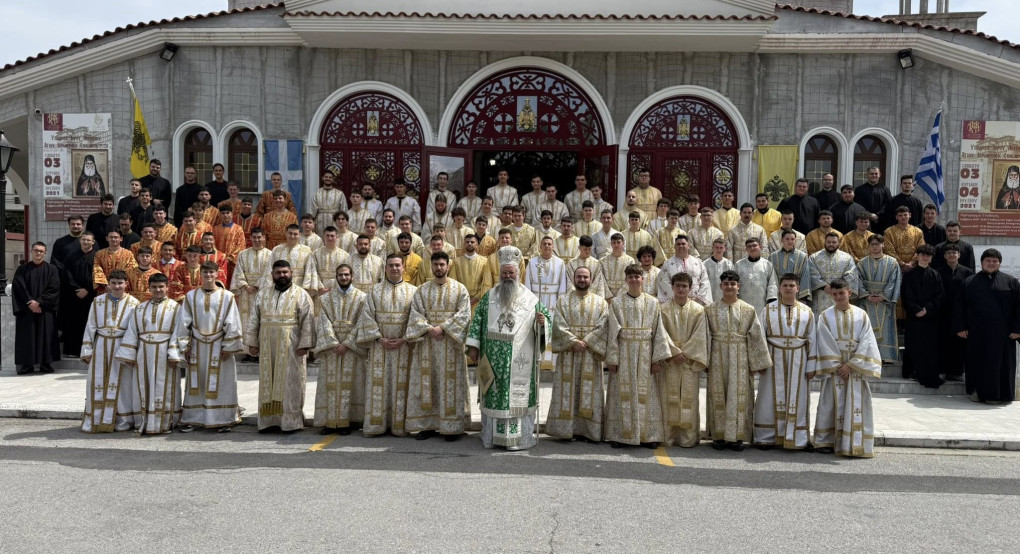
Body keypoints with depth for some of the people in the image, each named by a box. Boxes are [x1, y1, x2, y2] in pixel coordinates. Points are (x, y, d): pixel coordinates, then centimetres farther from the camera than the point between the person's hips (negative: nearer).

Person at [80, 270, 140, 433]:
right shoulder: (98, 301, 6)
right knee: (97, 384, 3)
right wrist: (87, 351, 2)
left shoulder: (133, 303, 0)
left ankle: (121, 421, 12)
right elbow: (90, 327, 7)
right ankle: (96, 420, 13)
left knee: (121, 384, 3)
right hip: (101, 347, 2)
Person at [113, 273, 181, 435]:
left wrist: (174, 354, -14)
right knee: (145, 387, 6)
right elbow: (132, 333, 10)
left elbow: (177, 333, -6)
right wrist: (128, 355, 3)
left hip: (165, 354, -3)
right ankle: (146, 423, 12)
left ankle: (165, 423, 8)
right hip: (145, 354, 3)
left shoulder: (175, 308, 1)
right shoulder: (140, 309, 12)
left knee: (165, 387, 0)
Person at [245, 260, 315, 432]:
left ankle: (291, 421, 5)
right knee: (268, 383, 6)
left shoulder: (301, 294, 0)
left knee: (290, 383, -1)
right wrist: (252, 342, 5)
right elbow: (254, 320, 11)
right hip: (267, 346, 4)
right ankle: (269, 420, 13)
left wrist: (304, 344, -13)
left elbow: (307, 321, -6)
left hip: (291, 347, -3)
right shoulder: (262, 294, 11)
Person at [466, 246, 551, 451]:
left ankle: (518, 437, 8)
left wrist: (542, 322, -19)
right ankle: (492, 435, 16)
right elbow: (477, 320, 8)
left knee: (518, 394, 0)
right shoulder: (490, 296, 8)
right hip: (493, 359, 2)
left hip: (519, 360, -2)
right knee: (494, 395, 7)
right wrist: (473, 346, 2)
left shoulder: (530, 299, 2)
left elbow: (546, 321, 5)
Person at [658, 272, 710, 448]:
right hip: (669, 360, 0)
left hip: (690, 361, 0)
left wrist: (684, 353, -10)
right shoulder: (664, 309, 4)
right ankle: (668, 435, 6)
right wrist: (674, 352, -13)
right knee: (669, 398, 0)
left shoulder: (698, 310, 5)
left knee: (689, 399, 1)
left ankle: (688, 437, 6)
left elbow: (699, 336, -2)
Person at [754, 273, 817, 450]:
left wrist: (811, 366, 1)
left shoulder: (806, 312, 7)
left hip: (797, 360, 1)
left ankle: (795, 439, 10)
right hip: (774, 360, -1)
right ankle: (766, 437, 9)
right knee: (771, 398, 2)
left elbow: (812, 340, 7)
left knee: (797, 400, 3)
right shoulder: (769, 310, 3)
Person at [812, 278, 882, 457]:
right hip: (833, 367, 0)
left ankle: (856, 444, 3)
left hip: (856, 367, 1)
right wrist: (836, 366, -11)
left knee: (855, 404, -1)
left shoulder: (861, 315, 3)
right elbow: (825, 343, -3)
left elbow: (866, 342, -3)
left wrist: (851, 365, -11)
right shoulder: (825, 316, 2)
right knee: (832, 404, 1)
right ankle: (826, 441, 9)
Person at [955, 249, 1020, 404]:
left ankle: (1000, 394, 10)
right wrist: (961, 327, -1)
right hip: (977, 334, 1)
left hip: (1002, 333, -1)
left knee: (1001, 363, 2)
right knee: (977, 362, 4)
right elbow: (959, 306, 7)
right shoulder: (970, 282, 8)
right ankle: (978, 391, 14)